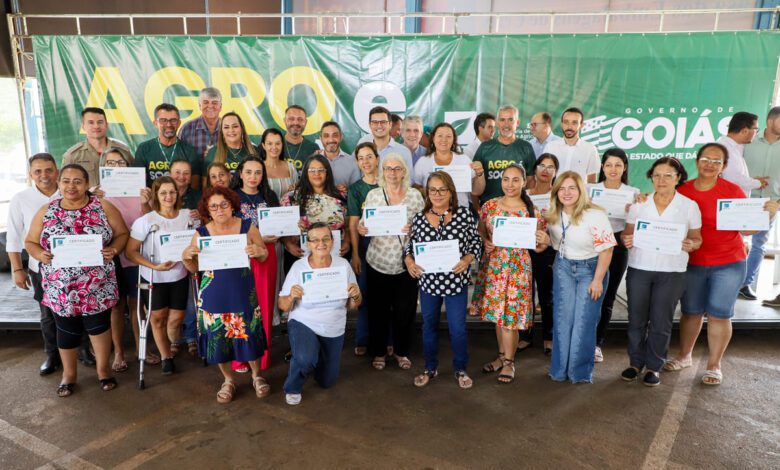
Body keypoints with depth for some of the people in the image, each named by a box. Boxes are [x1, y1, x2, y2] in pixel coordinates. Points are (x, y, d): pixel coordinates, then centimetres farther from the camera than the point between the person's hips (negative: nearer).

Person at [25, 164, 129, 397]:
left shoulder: (104, 207, -3)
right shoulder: (46, 211, 2)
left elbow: (122, 234, 1)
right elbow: (30, 242, 8)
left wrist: (113, 250, -18)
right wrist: (40, 255, -13)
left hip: (98, 285, -1)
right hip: (61, 287, 2)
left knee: (99, 324, 8)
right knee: (66, 329, 13)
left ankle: (103, 367, 30)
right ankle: (69, 374, 33)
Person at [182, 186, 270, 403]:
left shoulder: (247, 227, -5)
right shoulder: (201, 233, -4)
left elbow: (264, 257, 3)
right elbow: (194, 268, 5)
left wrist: (258, 251, -19)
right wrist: (186, 257, -16)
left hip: (243, 293, -1)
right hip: (214, 295, 1)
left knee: (248, 333, 6)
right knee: (218, 337, 10)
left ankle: (257, 376, 31)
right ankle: (228, 380, 33)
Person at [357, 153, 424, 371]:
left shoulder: (415, 195, 1)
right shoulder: (373, 194, 2)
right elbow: (364, 224, 7)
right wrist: (360, 229, -15)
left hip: (406, 264, 0)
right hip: (377, 263, 0)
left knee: (405, 310, 7)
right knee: (378, 310, 8)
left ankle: (401, 351, 29)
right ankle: (378, 352, 29)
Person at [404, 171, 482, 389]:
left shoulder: (465, 214, -7)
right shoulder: (419, 218, -2)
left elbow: (476, 243, -1)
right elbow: (410, 245, 8)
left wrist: (467, 259, -18)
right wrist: (409, 260, -12)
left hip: (456, 281, -2)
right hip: (427, 281, 3)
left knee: (458, 328, 7)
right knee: (429, 325, 18)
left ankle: (460, 369, 31)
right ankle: (430, 368, 38)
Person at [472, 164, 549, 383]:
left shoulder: (532, 211, -4)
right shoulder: (489, 205, 1)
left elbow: (538, 247, 1)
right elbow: (480, 232, 11)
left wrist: (544, 241, -20)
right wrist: (485, 243, -9)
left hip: (517, 267, -3)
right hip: (492, 265, 3)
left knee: (510, 314, 2)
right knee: (497, 313, 13)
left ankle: (509, 361, 20)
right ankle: (502, 355, 32)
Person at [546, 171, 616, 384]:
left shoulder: (595, 215, -20)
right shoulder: (554, 215, -2)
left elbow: (606, 249, -17)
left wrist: (598, 280, -17)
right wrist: (558, 266, 7)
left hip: (590, 268, -4)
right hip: (564, 268, 5)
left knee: (584, 321, 0)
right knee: (562, 319, 6)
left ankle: (581, 371, 16)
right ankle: (559, 369, 19)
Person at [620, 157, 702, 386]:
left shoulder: (689, 206, 1)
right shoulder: (639, 204, 4)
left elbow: (697, 238, 5)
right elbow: (628, 232, 8)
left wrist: (690, 244, -17)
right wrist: (626, 240, -14)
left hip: (671, 272, -1)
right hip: (639, 268, 1)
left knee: (661, 322, 6)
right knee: (636, 319, 7)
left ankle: (654, 366, 22)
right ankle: (635, 362, 24)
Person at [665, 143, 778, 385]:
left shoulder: (733, 191, -5)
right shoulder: (682, 191, -2)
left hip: (728, 264, -1)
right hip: (692, 263, 1)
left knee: (719, 314, 3)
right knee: (691, 311, 12)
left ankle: (714, 365, 19)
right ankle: (684, 356, 32)